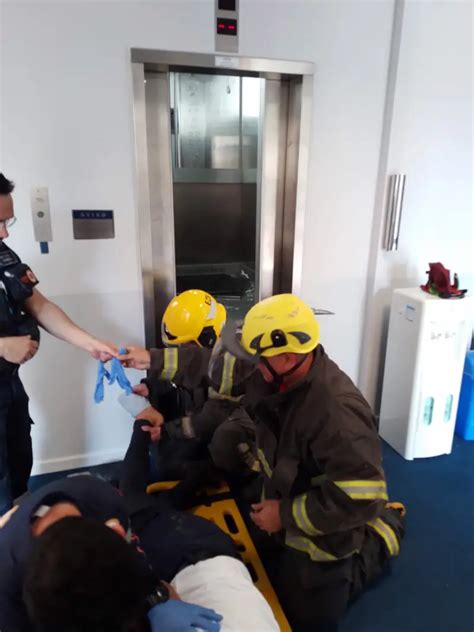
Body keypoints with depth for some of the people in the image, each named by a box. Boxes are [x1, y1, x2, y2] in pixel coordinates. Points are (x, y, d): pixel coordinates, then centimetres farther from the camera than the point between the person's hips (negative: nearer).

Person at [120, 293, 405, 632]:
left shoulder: (337, 413, -39)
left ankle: (380, 539, 22)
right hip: (288, 510, 8)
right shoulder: (280, 372, -15)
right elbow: (222, 363, -4)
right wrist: (153, 359, -5)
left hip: (322, 538, -8)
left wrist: (285, 515, -27)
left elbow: (362, 497, -37)